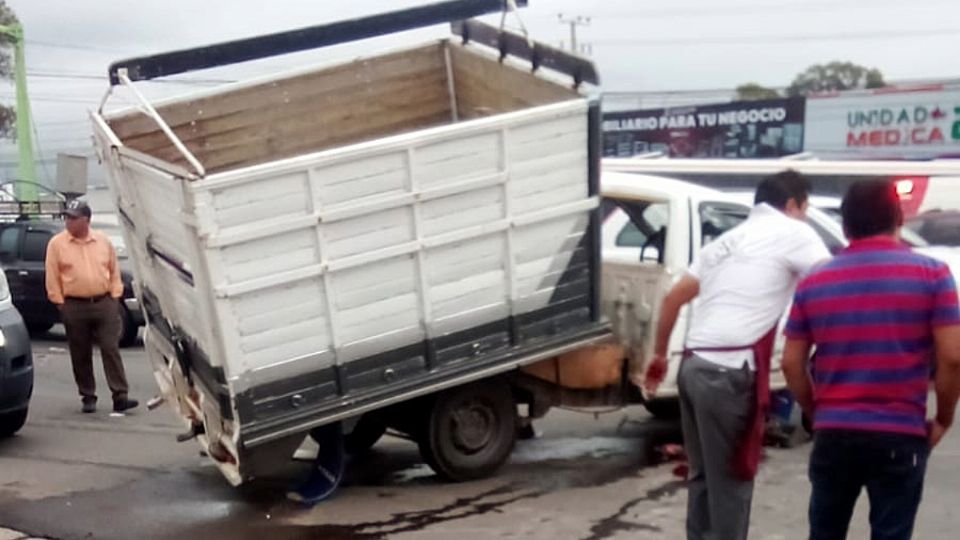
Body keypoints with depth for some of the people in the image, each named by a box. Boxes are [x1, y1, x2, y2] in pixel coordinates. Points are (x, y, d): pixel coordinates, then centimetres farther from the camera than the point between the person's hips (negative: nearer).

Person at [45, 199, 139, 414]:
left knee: (111, 349, -5)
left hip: (104, 303, 1)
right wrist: (60, 303, -3)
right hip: (74, 306, 0)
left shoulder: (103, 241, 7)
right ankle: (88, 397, 16)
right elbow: (52, 278, 1)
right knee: (81, 356, 5)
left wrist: (114, 296, 5)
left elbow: (114, 271, 12)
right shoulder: (57, 244, 1)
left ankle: (120, 397, -7)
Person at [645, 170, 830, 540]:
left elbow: (673, 298, 25)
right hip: (729, 372, -8)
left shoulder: (729, 239, 24)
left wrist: (659, 354, 31)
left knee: (703, 474, 18)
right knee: (732, 478, 2)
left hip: (694, 365, 8)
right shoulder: (793, 233, 3)